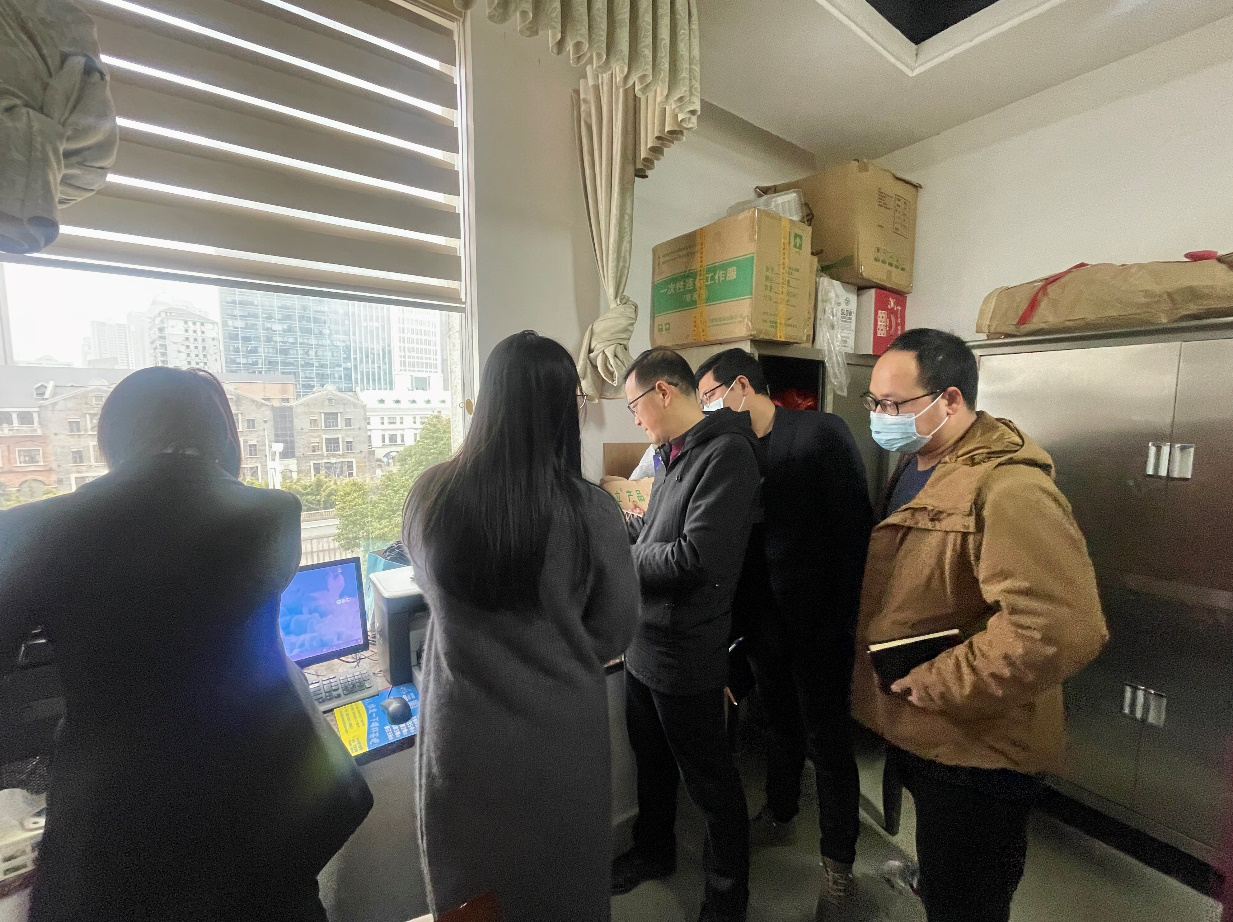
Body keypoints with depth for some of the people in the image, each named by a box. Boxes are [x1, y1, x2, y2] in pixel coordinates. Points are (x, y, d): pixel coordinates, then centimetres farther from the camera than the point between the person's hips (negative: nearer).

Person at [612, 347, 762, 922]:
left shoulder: (727, 453, -21)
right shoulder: (673, 454, 7)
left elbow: (697, 557, -28)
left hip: (685, 656, -8)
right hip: (644, 643, 9)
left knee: (709, 781, 15)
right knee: (651, 760, 27)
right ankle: (654, 852, 52)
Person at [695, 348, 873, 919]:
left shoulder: (820, 433, -12)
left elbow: (855, 527, -14)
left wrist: (843, 616, -15)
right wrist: (742, 614, -1)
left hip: (817, 620, -5)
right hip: (764, 620, 5)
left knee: (828, 742, 11)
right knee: (781, 723, 23)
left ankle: (838, 861, 33)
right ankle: (778, 817, 46)